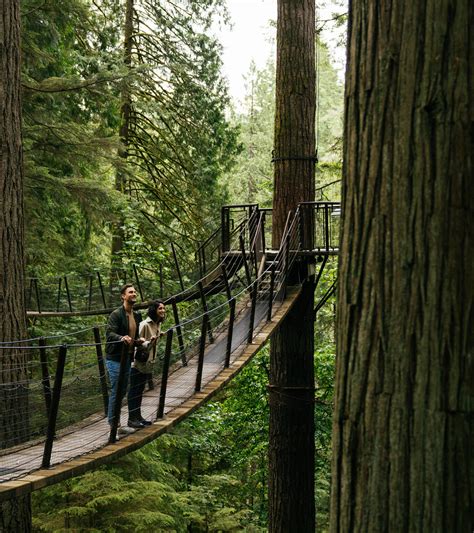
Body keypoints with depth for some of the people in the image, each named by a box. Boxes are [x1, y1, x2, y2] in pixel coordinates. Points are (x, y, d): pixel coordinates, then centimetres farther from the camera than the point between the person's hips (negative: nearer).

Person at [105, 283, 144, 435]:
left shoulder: (136, 315, 13)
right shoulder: (116, 314, -13)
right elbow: (109, 333, -22)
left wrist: (138, 340, 5)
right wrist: (121, 338, -40)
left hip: (128, 357, 8)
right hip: (115, 358, -8)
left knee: (122, 391, 14)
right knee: (116, 392, -6)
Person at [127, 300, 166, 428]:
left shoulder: (157, 325, 8)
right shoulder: (145, 324, -20)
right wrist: (149, 342, -34)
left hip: (147, 363, 9)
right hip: (138, 363, -9)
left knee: (140, 390, 16)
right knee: (134, 390, -1)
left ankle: (138, 416, 25)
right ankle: (132, 419, 4)